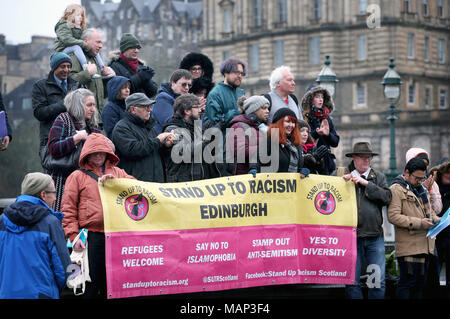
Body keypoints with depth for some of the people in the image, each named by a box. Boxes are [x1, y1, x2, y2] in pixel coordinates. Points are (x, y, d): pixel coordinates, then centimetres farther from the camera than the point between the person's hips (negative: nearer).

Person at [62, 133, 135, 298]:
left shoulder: (118, 173, 20)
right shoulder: (78, 176, 9)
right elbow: (68, 209, 3)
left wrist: (115, 181, -10)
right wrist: (73, 235, -8)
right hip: (92, 236, -3)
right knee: (91, 281, -3)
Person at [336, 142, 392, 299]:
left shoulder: (378, 177, 11)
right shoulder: (340, 174, 6)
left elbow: (387, 197, -4)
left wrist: (366, 183, -10)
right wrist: (342, 180, -12)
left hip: (375, 237, 2)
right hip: (351, 236, -2)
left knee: (379, 282, 2)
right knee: (352, 282, 3)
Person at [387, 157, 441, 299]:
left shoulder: (422, 189, 20)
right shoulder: (397, 189, -7)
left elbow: (429, 209, 33)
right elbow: (393, 216, -16)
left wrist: (434, 218, 8)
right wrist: (419, 223, -19)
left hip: (426, 245, 8)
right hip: (408, 248, -8)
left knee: (420, 283, 10)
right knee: (407, 282, -8)